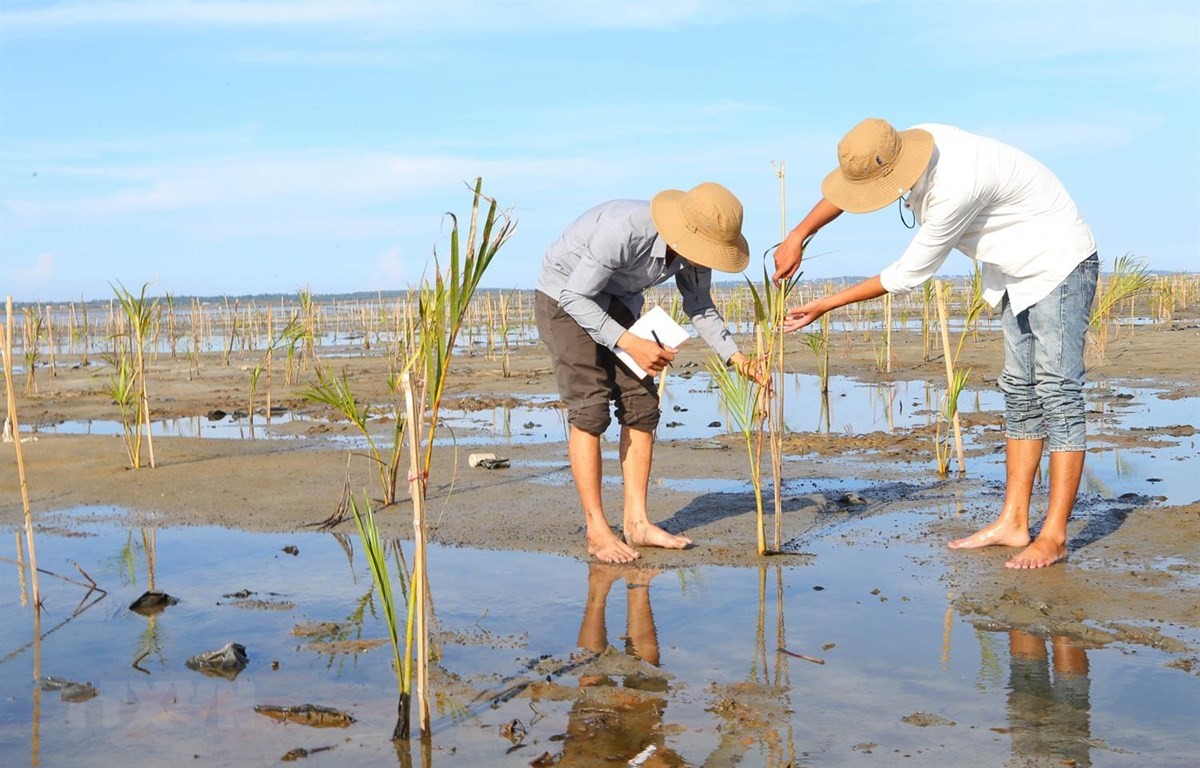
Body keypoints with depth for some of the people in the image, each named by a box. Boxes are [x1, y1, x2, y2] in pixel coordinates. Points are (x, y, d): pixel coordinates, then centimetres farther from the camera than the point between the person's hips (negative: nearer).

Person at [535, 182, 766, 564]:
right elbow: (576, 297, -29)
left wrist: (735, 355, -12)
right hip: (566, 298, -7)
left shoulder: (693, 246, -14)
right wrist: (630, 344, -34)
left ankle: (636, 522, 2)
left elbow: (700, 307, 2)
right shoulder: (625, 231, -37)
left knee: (641, 406, -2)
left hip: (617, 301, 7)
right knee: (590, 409, -14)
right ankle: (597, 531, -10)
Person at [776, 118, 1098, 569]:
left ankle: (1053, 537, -12)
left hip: (1059, 265, -10)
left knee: (1058, 393, -12)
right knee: (1019, 392, 9)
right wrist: (798, 236, 3)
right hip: (1020, 274, 10)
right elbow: (847, 185, 11)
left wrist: (825, 307, -19)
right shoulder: (911, 144, -9)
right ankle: (1013, 523, 13)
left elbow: (908, 275, -25)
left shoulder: (955, 187, -35)